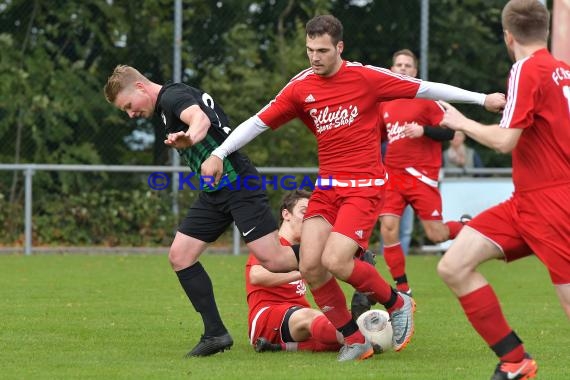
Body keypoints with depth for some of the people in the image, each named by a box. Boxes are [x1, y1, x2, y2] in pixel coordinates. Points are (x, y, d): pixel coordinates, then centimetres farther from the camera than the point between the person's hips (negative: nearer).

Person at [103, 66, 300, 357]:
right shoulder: (166, 105, 17)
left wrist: (190, 137, -58)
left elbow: (200, 118, -35)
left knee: (274, 260, -16)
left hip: (238, 185, -10)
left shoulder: (173, 96, -13)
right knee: (179, 256, 2)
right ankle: (215, 333, 5)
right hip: (214, 192, 10)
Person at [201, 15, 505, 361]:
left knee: (335, 261, -20)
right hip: (327, 187, 5)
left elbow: (424, 89, -4)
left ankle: (397, 304, 6)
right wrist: (219, 154, 0)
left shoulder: (365, 77, -8)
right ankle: (354, 340, 8)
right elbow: (258, 123, 8)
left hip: (365, 186, -5)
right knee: (310, 266, -8)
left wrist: (482, 99, -3)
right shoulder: (300, 88, 2)